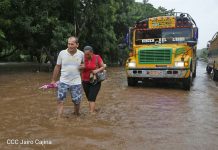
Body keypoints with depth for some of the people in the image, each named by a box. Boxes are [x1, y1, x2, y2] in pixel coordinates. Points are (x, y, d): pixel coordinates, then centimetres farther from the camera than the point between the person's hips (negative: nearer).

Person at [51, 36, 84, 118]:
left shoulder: (81, 54, -4)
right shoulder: (62, 53, -6)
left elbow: (84, 64, 15)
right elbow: (57, 67, 3)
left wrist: (83, 66, -11)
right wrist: (53, 80, 5)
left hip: (76, 82, 1)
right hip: (63, 81, 0)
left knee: (77, 102, 10)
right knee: (60, 101, -6)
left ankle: (76, 116, 37)